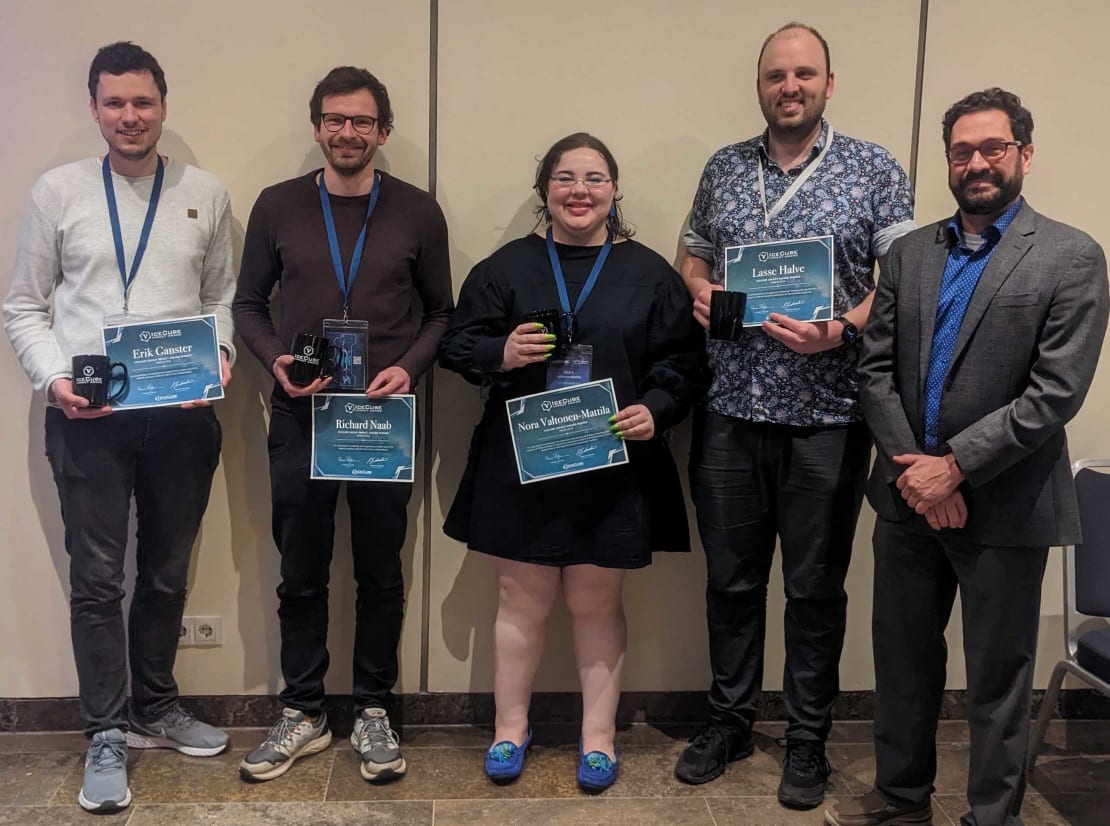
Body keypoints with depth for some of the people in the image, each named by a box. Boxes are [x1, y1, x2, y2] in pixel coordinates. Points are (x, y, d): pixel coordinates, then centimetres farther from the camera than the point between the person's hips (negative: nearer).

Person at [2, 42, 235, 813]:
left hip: (182, 414, 2)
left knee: (167, 573, 14)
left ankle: (155, 705, 34)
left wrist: (221, 357, -9)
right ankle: (108, 734, 19)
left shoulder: (207, 194, 5)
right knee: (97, 578, 4)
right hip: (88, 417, -1)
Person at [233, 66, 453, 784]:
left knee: (381, 573, 9)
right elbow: (249, 303, 10)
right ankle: (303, 715, 25)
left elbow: (441, 312, 7)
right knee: (302, 574, 10)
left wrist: (409, 367, -10)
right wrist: (275, 357, -8)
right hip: (301, 415, 1)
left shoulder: (418, 212, 2)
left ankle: (374, 711, 25)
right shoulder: (278, 206, 4)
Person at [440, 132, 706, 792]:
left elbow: (684, 362, 3)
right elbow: (457, 345, 3)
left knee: (597, 603, 11)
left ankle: (599, 735, 27)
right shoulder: (508, 267, 4)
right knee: (522, 600, 9)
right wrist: (501, 354, -17)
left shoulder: (649, 273, 4)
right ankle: (512, 726, 28)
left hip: (614, 466, 0)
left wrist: (655, 410, -14)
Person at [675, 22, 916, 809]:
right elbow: (694, 255, 19)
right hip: (730, 409, 3)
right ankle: (730, 719, 31)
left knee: (816, 586, 9)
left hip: (827, 414, -3)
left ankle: (808, 737, 26)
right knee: (731, 576, 13)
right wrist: (699, 290, -4)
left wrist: (842, 332, -21)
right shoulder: (723, 168, 10)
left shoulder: (876, 170, -1)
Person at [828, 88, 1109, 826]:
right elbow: (876, 368, 3)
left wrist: (954, 466, -17)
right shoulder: (910, 253, 8)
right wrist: (910, 466, -10)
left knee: (997, 678, 9)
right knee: (903, 658, 17)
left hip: (1003, 505, -4)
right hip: (909, 496, 5)